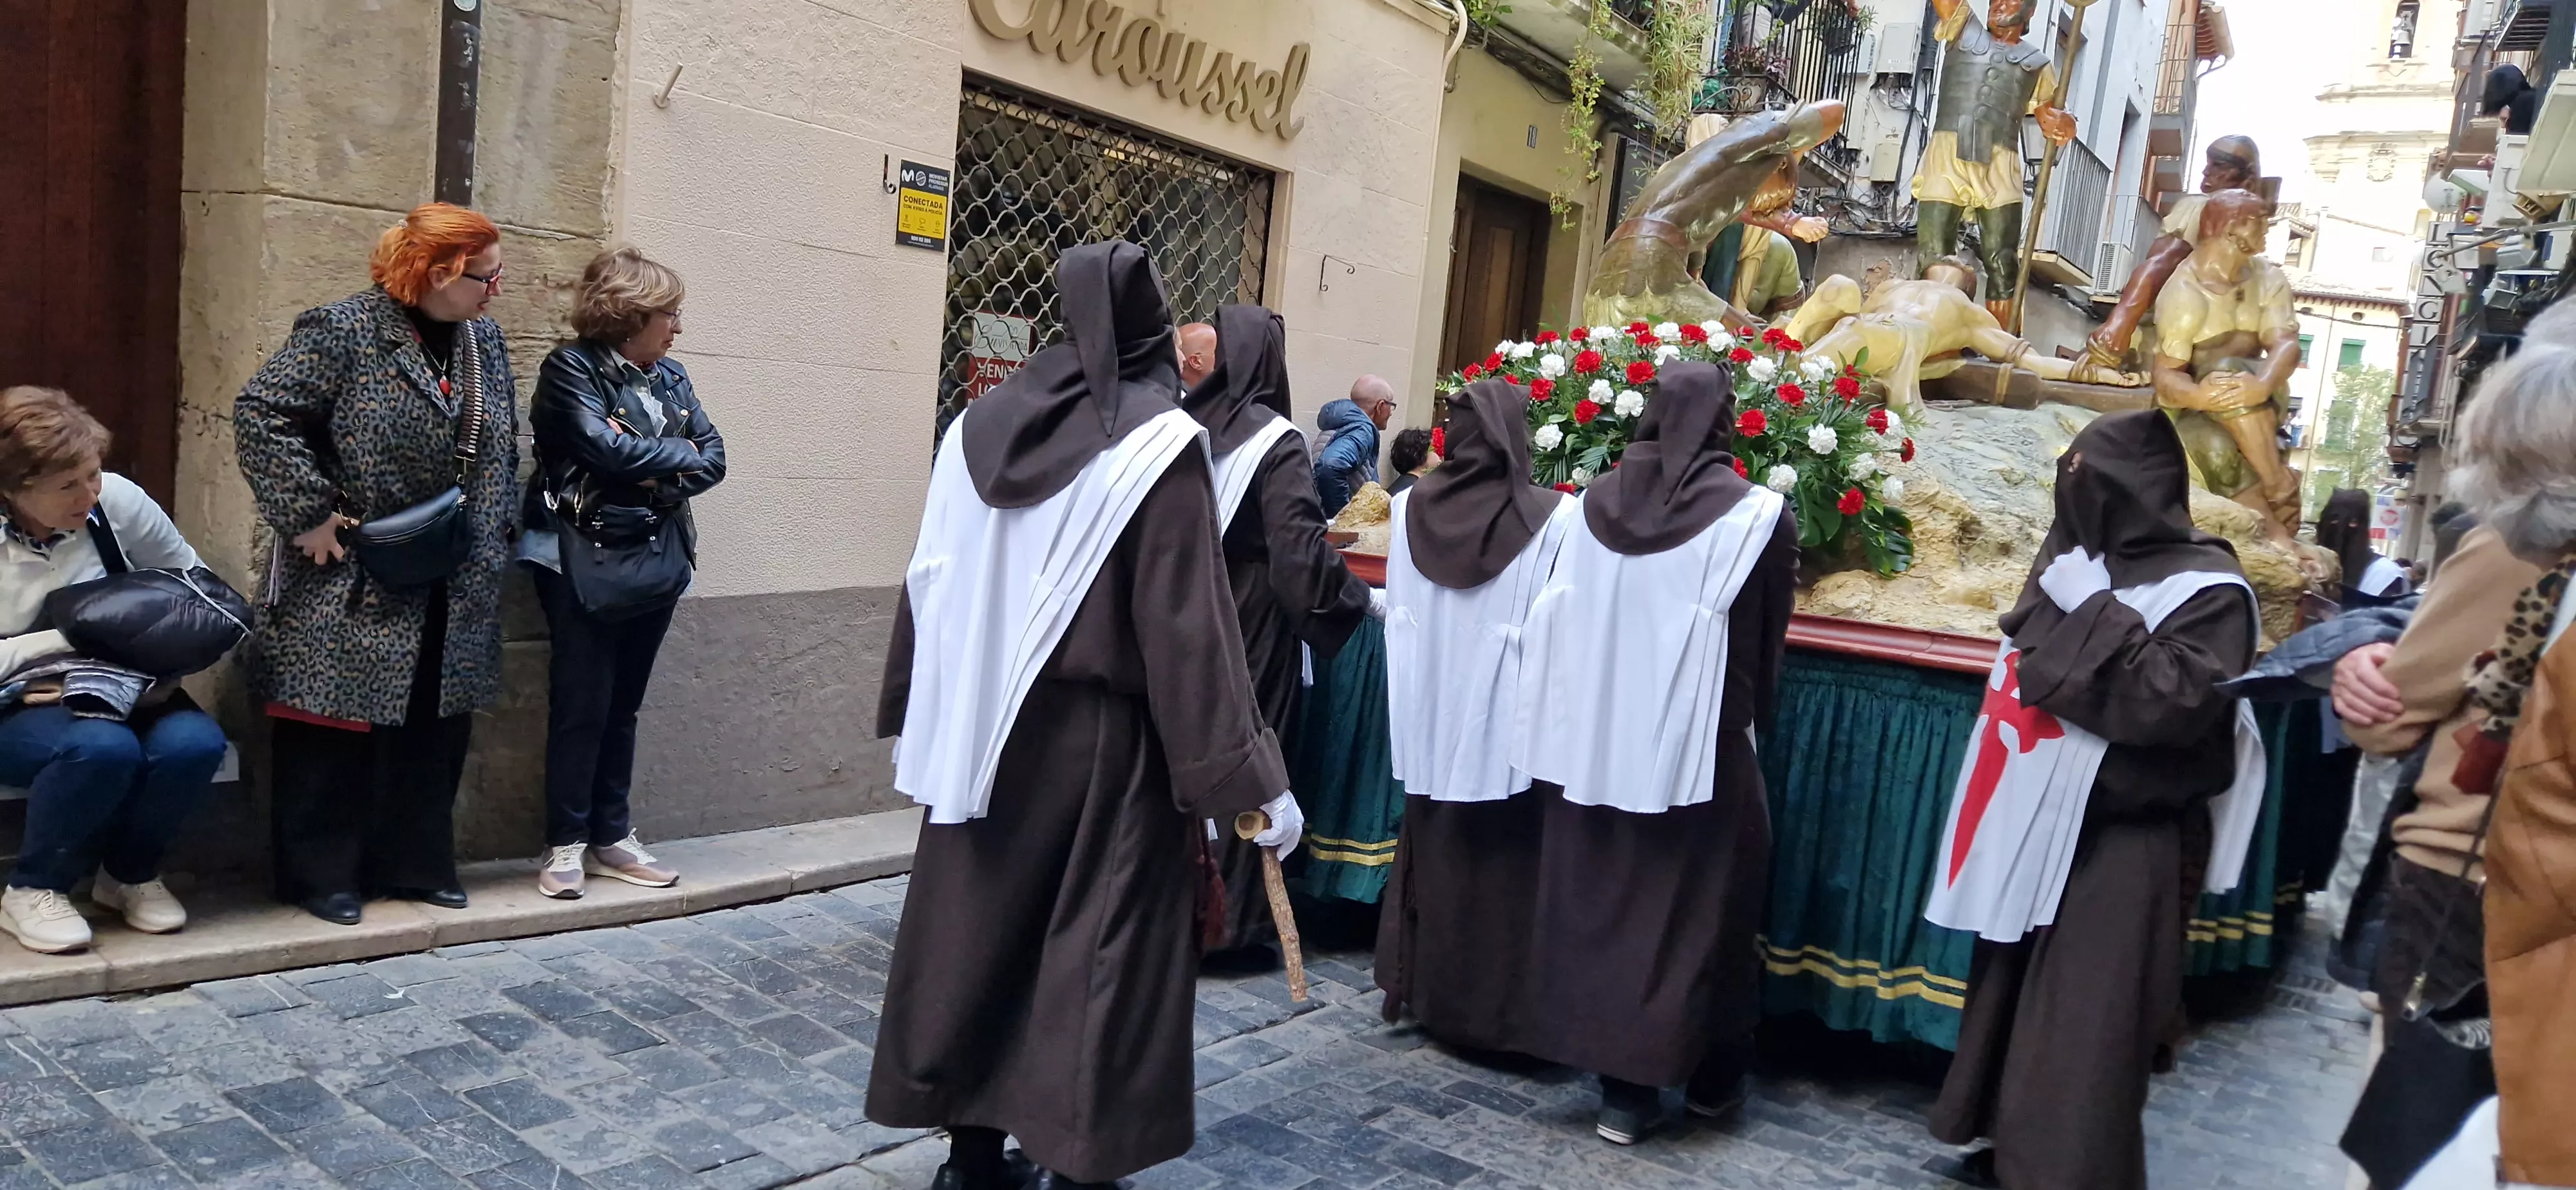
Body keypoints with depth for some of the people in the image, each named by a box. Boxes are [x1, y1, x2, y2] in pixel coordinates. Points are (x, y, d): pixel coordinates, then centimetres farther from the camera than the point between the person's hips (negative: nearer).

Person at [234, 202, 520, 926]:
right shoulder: (344, 332, -11)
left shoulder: (484, 341, 11)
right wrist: (309, 515, -17)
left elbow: (502, 448, 19)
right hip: (353, 586, -6)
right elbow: (261, 414, -15)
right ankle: (320, 875, 15)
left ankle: (415, 864, 25)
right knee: (336, 728, 3)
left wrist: (497, 531, 9)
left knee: (435, 731, 12)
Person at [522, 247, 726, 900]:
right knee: (581, 706, -2)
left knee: (623, 705, 11)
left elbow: (713, 459, 3)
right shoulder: (572, 368, -7)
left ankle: (611, 836, 20)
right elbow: (609, 449, -21)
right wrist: (679, 454, -6)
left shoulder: (671, 376, 10)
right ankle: (566, 844, 8)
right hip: (583, 560, -6)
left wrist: (661, 480, -15)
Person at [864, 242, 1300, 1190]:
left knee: (979, 933, 16)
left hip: (984, 738, 6)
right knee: (1097, 955, 5)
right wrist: (1250, 780, -13)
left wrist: (916, 725, 19)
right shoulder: (1160, 444, -14)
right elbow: (1192, 631, -18)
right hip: (1105, 747, -5)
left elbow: (931, 586, 7)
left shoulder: (981, 426, 2)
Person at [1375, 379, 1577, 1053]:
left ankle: (1426, 992, 28)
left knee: (1434, 856, 17)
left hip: (1431, 719, 4)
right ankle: (1500, 1011, 15)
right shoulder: (1556, 517, -13)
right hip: (1508, 721, -4)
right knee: (1504, 865, 7)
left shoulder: (1411, 507, -2)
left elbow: (1398, 611, 5)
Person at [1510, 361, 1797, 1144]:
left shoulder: (1596, 505, -1)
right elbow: (1767, 642, 1)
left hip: (1599, 743, 3)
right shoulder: (1756, 515, -9)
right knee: (1696, 908, 11)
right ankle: (1709, 1077, 26)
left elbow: (1559, 624, 4)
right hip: (1704, 748, -3)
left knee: (1606, 902, 11)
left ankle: (1624, 1086, 17)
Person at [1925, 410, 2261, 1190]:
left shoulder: (2205, 588, -11)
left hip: (2115, 847, -8)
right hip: (2033, 827, 8)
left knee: (2083, 1027, -3)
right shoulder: (2080, 560, 11)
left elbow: (2175, 700, -23)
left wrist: (2095, 614, -20)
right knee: (2009, 996, 16)